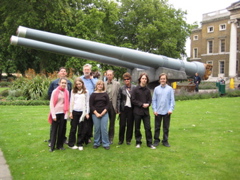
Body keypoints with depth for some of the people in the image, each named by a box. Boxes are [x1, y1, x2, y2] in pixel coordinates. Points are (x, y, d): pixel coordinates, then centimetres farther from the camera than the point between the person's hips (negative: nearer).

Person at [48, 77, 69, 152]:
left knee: (61, 130, 7)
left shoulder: (67, 92, 5)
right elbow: (51, 103, -4)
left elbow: (67, 103, 7)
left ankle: (60, 145, 17)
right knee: (54, 130, 3)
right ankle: (52, 146, 9)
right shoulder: (55, 91, -3)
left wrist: (67, 113, -2)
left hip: (63, 113, 2)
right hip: (56, 113, -2)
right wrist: (53, 114, -9)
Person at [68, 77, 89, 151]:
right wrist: (70, 112, 3)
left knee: (81, 129, 2)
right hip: (75, 111, 1)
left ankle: (80, 144, 13)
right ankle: (71, 144, 14)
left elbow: (87, 102, 5)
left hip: (82, 112, -1)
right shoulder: (73, 91, 8)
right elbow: (71, 102, 8)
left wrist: (87, 113, 0)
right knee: (73, 128, 4)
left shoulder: (85, 92, 5)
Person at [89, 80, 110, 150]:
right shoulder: (93, 94, 3)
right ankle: (96, 143, 18)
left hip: (104, 114, 0)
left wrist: (103, 112, -6)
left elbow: (108, 104, 5)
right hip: (95, 114, 0)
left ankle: (106, 144, 6)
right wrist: (96, 113, -8)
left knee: (104, 129, -3)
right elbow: (91, 105, 0)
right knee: (97, 129, 2)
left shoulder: (105, 94, 6)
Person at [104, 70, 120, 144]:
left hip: (113, 105, -1)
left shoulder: (117, 84, 2)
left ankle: (110, 138, 19)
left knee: (112, 123, 8)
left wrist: (118, 107, -8)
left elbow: (118, 95, -2)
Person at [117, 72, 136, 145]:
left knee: (130, 125, 6)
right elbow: (118, 99, 4)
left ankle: (128, 139, 19)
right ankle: (121, 139, 17)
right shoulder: (121, 88, 3)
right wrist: (118, 110, -1)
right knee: (122, 125, 3)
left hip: (131, 108, 0)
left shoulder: (134, 88, 1)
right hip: (123, 109, 0)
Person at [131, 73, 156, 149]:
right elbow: (133, 100, -6)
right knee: (137, 128, 7)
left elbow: (150, 100, 12)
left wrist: (148, 104, -9)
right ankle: (138, 142, 20)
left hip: (146, 111, 2)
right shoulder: (135, 89, -4)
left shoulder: (147, 90, 6)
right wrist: (142, 104, -12)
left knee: (148, 128, 2)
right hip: (137, 111, -2)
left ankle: (149, 143, 12)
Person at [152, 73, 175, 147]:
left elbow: (172, 100, 0)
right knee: (157, 127, 7)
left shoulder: (170, 89, 0)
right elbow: (154, 100, 4)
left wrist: (171, 109, -9)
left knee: (166, 127, 8)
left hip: (167, 112, 0)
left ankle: (165, 141, 20)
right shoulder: (156, 89, 3)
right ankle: (156, 140, 18)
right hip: (158, 111, 1)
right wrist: (154, 109, -4)